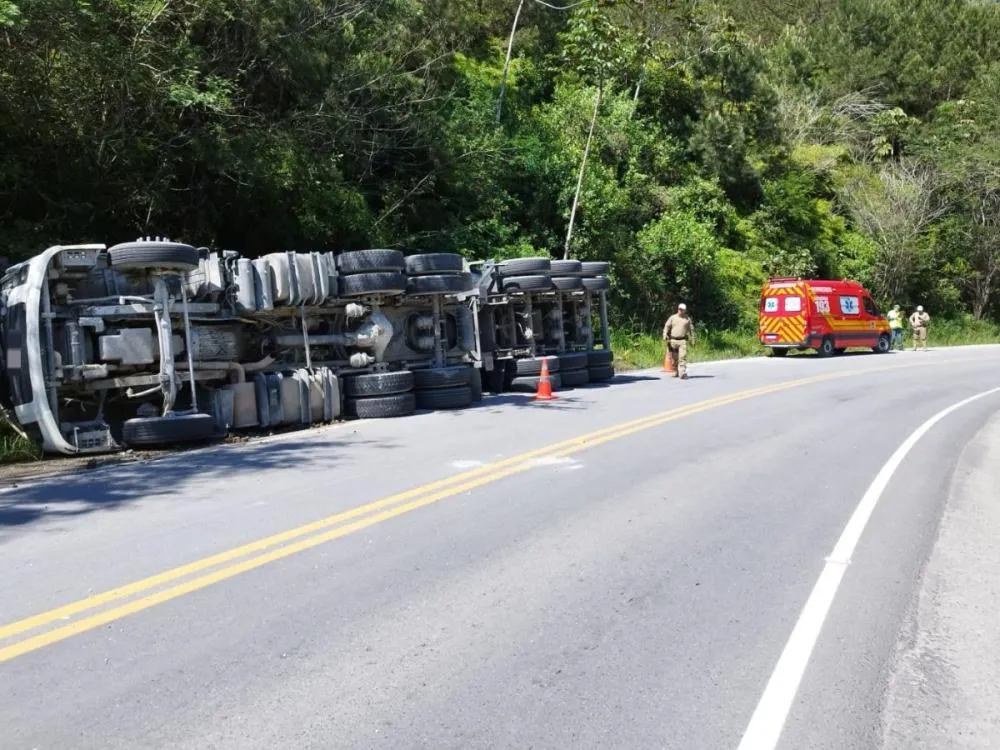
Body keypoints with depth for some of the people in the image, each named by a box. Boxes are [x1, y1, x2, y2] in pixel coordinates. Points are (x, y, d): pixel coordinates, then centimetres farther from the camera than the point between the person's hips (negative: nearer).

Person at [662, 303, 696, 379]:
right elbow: (667, 326, 4)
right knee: (674, 358, 8)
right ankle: (675, 372, 27)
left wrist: (692, 339, 16)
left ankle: (682, 373, -21)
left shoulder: (687, 319, 11)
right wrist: (665, 335, -12)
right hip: (673, 340, 1)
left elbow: (691, 329, 18)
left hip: (683, 340, -1)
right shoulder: (672, 318, 9)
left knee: (683, 357, -15)